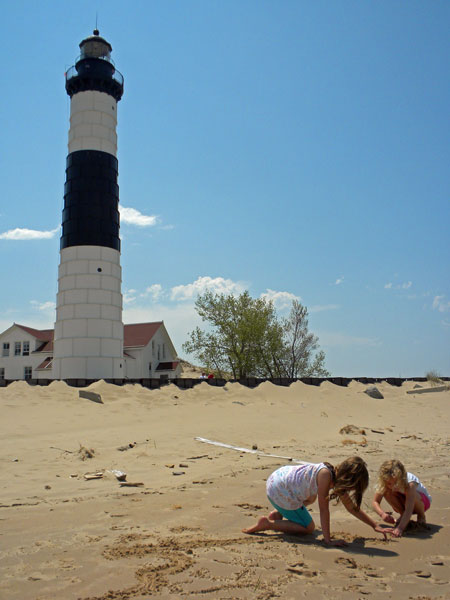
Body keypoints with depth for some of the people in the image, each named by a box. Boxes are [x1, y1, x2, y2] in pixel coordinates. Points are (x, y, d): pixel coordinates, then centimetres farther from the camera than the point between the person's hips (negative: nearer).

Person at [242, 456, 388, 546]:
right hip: (277, 489, -9)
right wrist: (328, 540, -19)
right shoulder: (325, 474, -25)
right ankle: (267, 524, -2)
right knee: (308, 528, 1)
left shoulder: (338, 478, 2)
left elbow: (352, 508, 12)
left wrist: (375, 525, 12)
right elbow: (324, 509, -22)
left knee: (311, 498, 33)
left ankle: (278, 513, 23)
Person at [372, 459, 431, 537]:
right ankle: (403, 516, -4)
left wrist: (400, 528, -59)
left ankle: (421, 516, -6)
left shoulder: (410, 483, -39)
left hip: (422, 500, -3)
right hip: (403, 503, 3)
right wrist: (382, 514, -42)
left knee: (412, 496, -39)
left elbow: (409, 510, -48)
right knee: (387, 492, -28)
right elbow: (375, 502, -21)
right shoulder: (385, 484, -26)